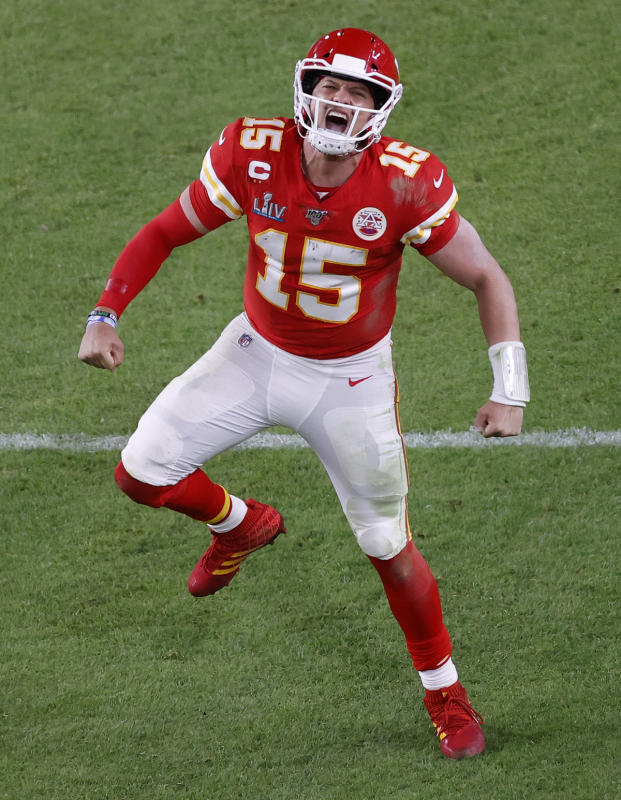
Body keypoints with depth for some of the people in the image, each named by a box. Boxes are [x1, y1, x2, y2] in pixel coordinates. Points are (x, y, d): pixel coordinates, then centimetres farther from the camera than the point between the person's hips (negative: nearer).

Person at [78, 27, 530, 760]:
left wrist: (509, 390, -23)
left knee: (387, 546, 4)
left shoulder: (406, 185, -26)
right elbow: (165, 233, -7)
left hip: (351, 380, -2)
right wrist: (106, 315, -17)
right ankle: (241, 524, 31)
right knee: (142, 473, -4)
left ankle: (444, 692, 29)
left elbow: (486, 280, -15)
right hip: (257, 354, 2)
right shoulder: (252, 156, -21)